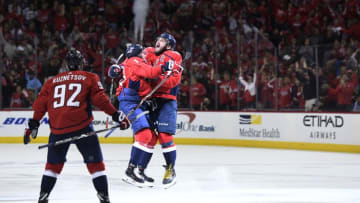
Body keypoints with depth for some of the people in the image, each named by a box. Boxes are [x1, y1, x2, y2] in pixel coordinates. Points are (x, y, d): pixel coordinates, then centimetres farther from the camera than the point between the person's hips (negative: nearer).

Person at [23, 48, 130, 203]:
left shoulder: (53, 81, 19)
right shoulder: (90, 78, 9)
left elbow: (41, 104, 13)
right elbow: (100, 99, -2)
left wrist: (33, 124, 18)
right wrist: (116, 115, 1)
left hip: (57, 128, 3)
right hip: (82, 127, -3)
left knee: (54, 163, 20)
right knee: (95, 163, 3)